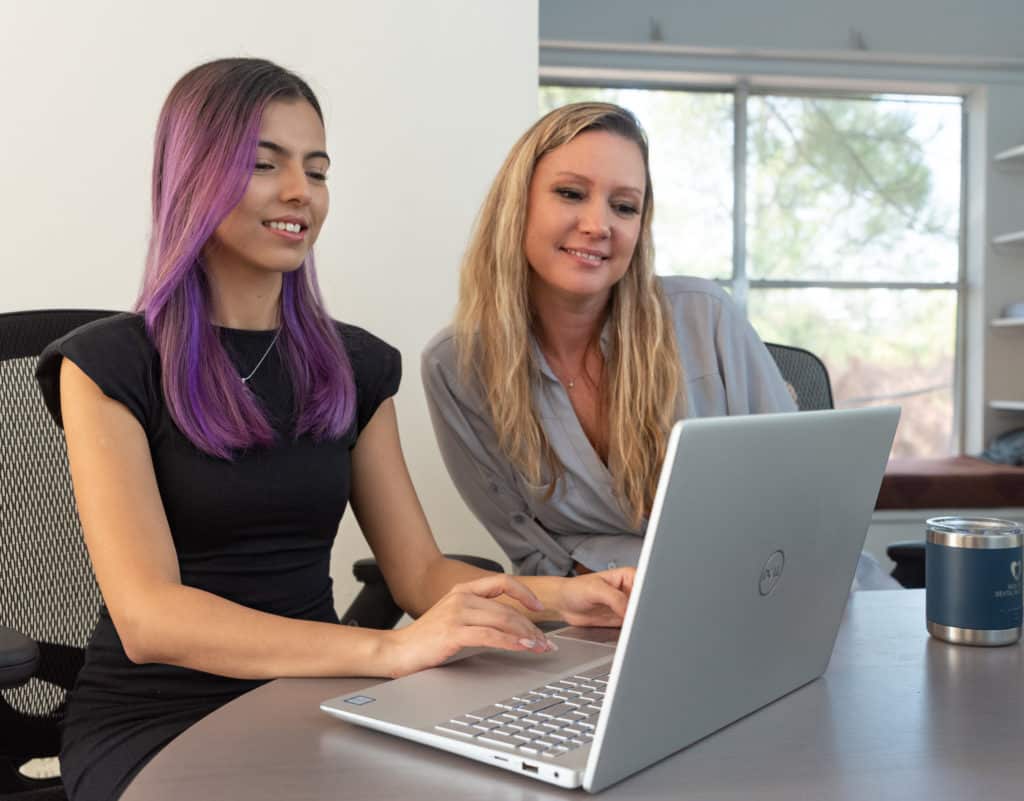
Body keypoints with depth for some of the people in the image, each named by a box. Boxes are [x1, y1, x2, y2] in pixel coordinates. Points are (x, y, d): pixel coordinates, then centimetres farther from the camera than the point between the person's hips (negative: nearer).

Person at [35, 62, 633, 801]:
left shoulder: (356, 365, 6)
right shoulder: (109, 366, -8)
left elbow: (419, 571, 3)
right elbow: (147, 616, -20)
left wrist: (558, 595, -17)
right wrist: (389, 650, -34)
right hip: (156, 719, -4)